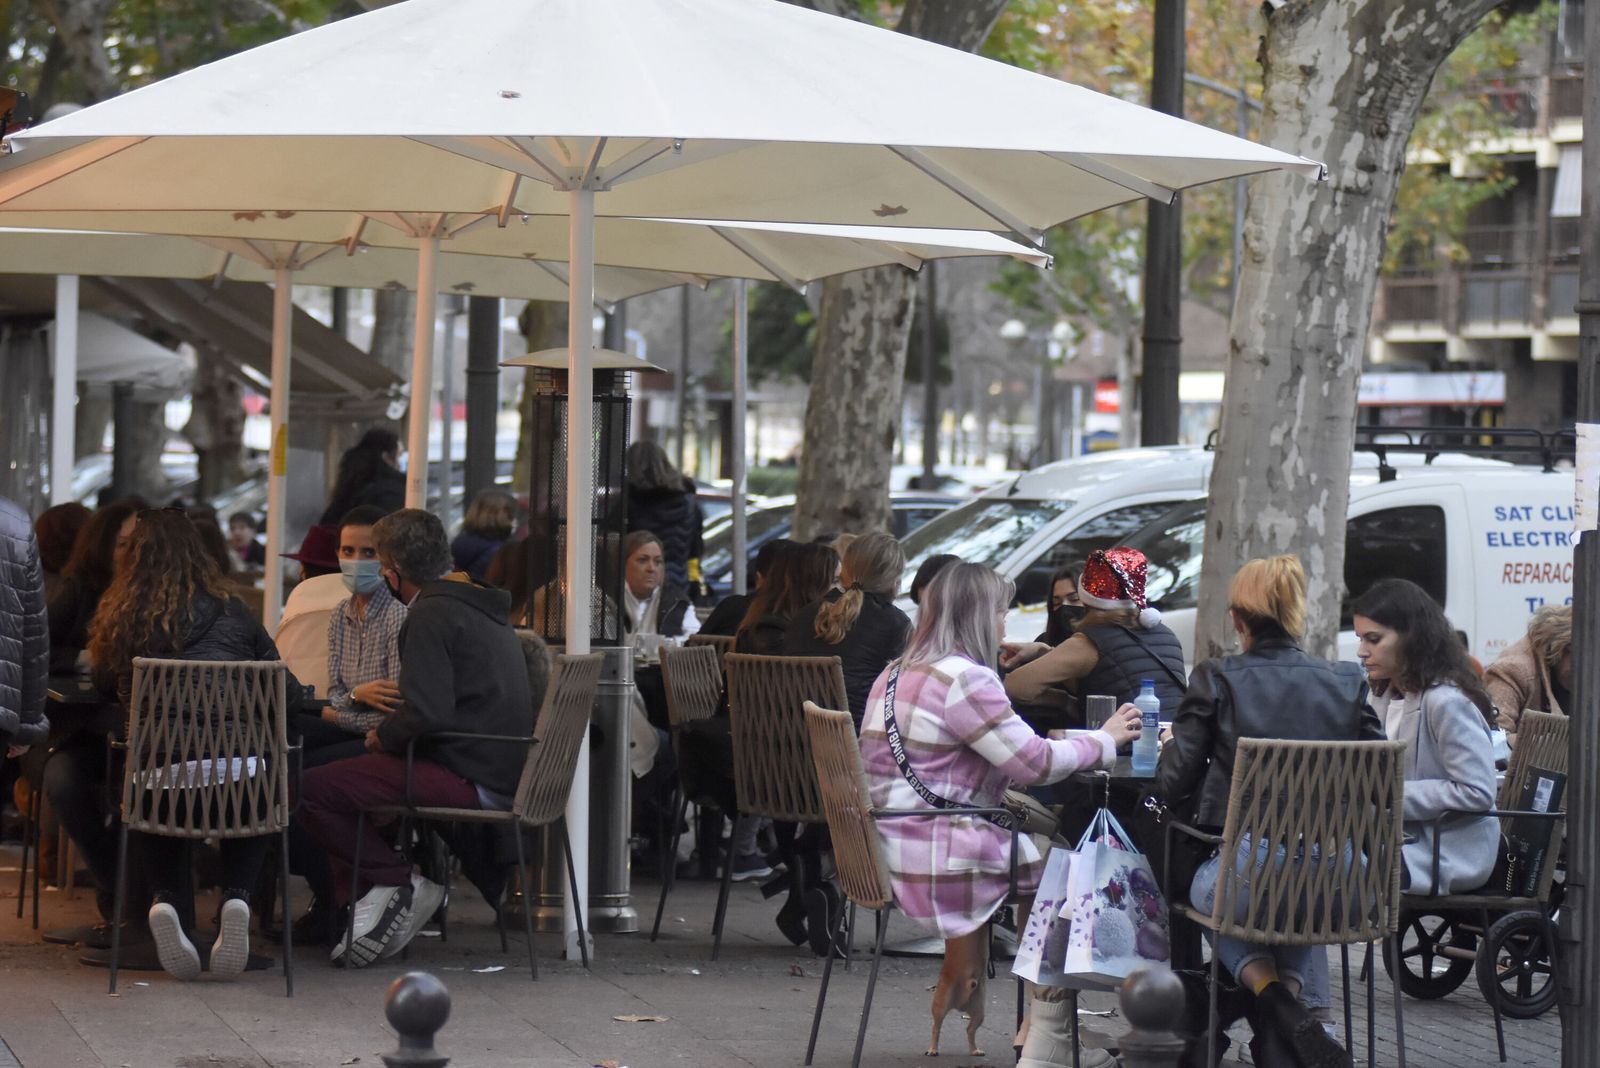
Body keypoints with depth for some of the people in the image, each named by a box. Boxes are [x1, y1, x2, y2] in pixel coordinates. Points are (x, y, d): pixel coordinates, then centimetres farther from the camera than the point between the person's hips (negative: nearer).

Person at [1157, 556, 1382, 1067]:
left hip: (1249, 867, -3)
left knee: (1207, 894, 35)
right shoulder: (1348, 684, 6)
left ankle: (1274, 996, 12)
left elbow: (1173, 781, -3)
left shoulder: (1216, 680, -2)